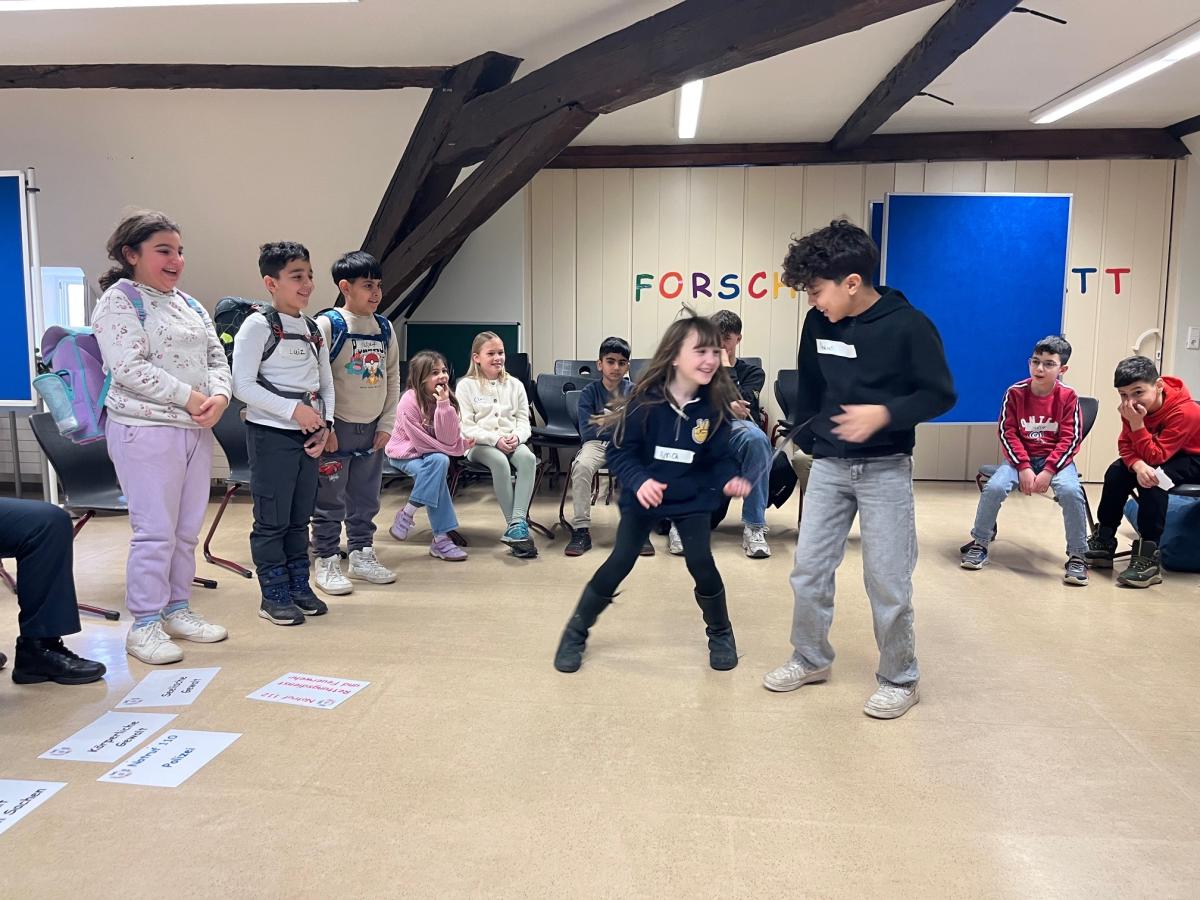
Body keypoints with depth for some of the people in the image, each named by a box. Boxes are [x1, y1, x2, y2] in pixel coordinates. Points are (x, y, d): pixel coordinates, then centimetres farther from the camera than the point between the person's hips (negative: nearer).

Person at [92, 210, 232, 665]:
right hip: (145, 431, -7)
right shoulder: (119, 302, -5)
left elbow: (217, 359, 13)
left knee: (187, 529, 12)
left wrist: (219, 396, -7)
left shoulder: (191, 305, 17)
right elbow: (130, 369, -17)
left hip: (197, 431, 7)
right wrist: (190, 397, -17)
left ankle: (177, 609, 25)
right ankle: (144, 624, 6)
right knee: (155, 532, -5)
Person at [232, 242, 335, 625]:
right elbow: (243, 385, -14)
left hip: (309, 435, 6)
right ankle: (274, 596, 10)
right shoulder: (257, 326, -9)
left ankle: (299, 586, 24)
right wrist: (293, 410, -17)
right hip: (270, 435, -6)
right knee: (272, 520, 0)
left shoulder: (313, 329, 11)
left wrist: (325, 424, 1)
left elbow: (326, 382, 14)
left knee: (300, 517, 13)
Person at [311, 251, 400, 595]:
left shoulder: (384, 328, 8)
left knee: (366, 499, 14)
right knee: (330, 500, 1)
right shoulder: (327, 325, -10)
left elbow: (393, 378, 11)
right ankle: (327, 563, 12)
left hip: (372, 429, 6)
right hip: (337, 428, -6)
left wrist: (387, 424, 6)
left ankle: (362, 556, 26)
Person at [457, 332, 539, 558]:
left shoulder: (514, 385, 15)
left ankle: (517, 523, -40)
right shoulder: (466, 385, 4)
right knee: (500, 462, -37)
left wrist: (517, 436, -12)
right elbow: (467, 427, -4)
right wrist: (495, 440, -18)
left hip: (512, 442, 3)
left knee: (528, 458, -32)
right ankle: (516, 527, -33)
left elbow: (523, 419, 12)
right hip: (479, 444, -3)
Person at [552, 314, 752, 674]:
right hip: (643, 498, -1)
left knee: (701, 563, -6)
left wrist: (731, 479, -23)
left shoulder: (713, 406, -12)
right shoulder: (645, 401, -22)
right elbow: (620, 452, -17)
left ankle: (721, 634, 22)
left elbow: (720, 456, -3)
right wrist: (639, 481, -34)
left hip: (692, 499, 2)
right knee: (618, 564, 0)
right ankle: (576, 632, 21)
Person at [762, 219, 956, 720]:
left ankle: (899, 679, 20)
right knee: (808, 569, 7)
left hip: (885, 470, -5)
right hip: (828, 465, 5)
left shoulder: (907, 325, -15)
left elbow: (941, 395, -10)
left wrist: (886, 413, -25)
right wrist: (806, 441, 16)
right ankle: (811, 659, 27)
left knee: (887, 580, 1)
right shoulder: (818, 324, 0)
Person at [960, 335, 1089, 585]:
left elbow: (1070, 439, -8)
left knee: (1071, 491, -30)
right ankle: (979, 544, -4)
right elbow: (1007, 433, -5)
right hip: (1020, 456, 1)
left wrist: (1048, 471, -19)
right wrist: (1024, 468, -16)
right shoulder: (1015, 393, -7)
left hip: (1056, 458, -1)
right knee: (994, 487, -26)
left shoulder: (1068, 397, -8)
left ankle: (1077, 556, -12)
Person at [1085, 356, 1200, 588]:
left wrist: (1137, 424, -41)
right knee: (1117, 471, -12)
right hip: (1164, 455, 7)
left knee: (1153, 478, -32)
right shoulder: (1134, 408, -12)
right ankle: (1103, 542, -3)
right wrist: (1138, 465, -34)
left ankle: (1148, 558, -31)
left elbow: (1155, 457, -33)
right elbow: (1125, 445, -13)